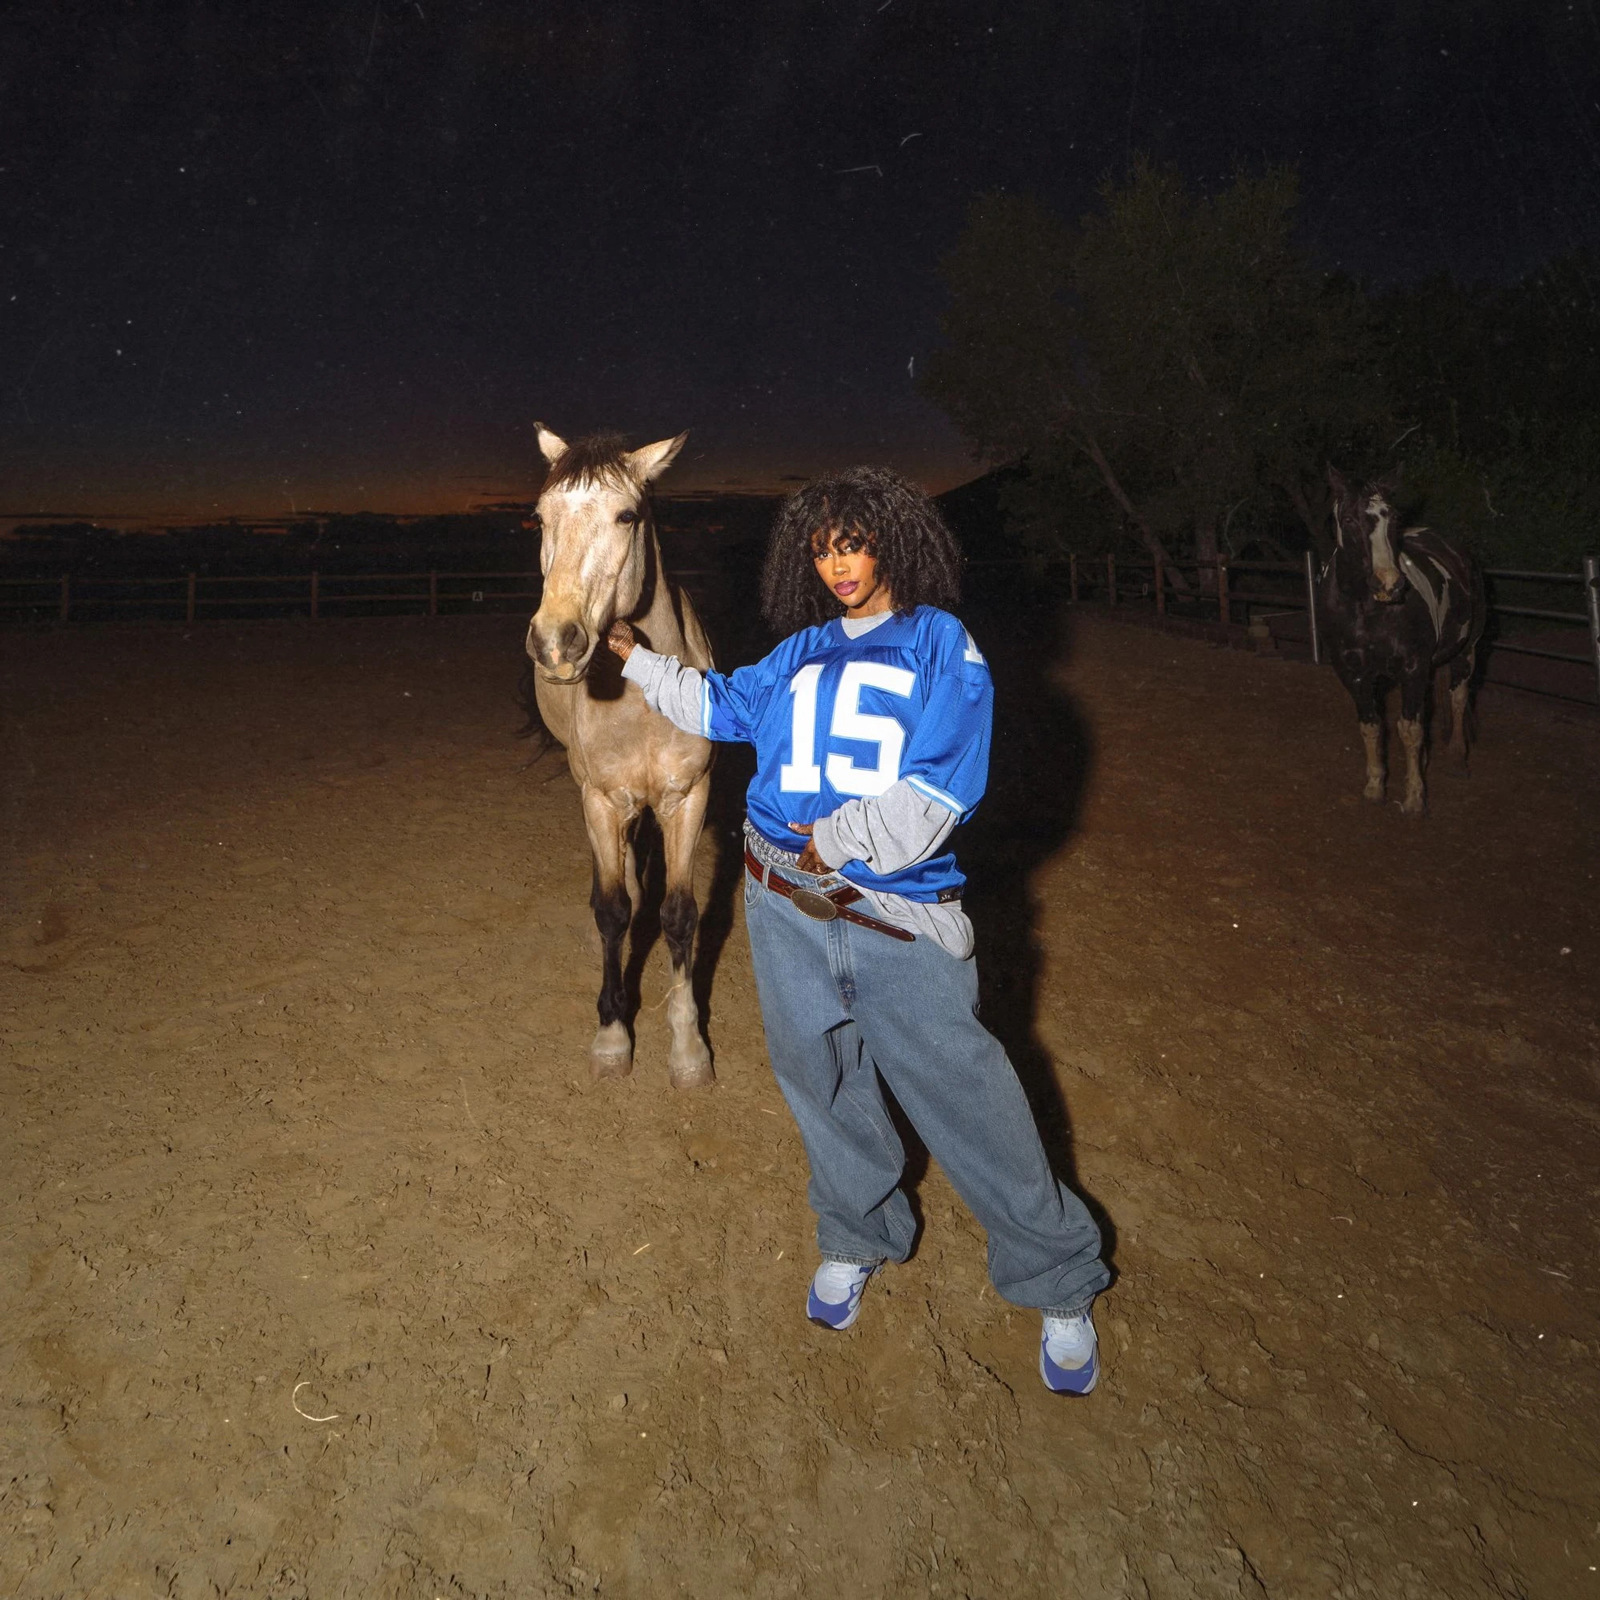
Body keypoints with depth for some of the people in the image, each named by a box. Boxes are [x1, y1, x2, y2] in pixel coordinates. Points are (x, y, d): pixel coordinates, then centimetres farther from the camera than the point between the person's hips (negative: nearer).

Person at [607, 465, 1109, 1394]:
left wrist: (835, 841, -11)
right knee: (823, 1084, 16)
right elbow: (720, 705, 30)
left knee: (967, 1101, 0)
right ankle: (857, 1241, 41)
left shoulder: (942, 645, -1)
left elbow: (932, 797, -10)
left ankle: (1062, 1287, 19)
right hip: (788, 911, 5)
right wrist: (636, 657, 29)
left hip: (898, 918, -4)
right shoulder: (800, 655, 13)